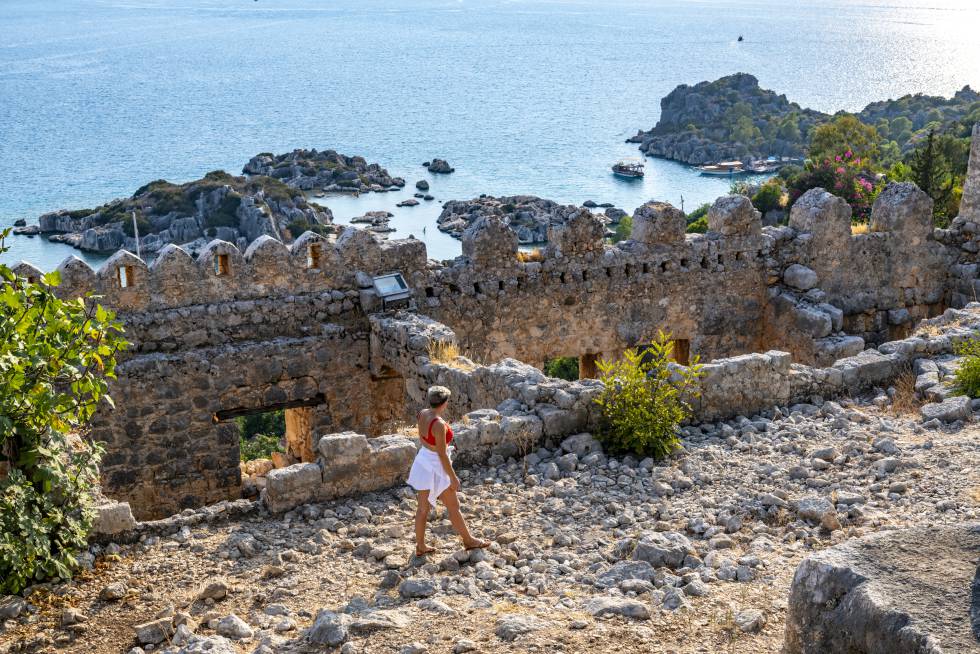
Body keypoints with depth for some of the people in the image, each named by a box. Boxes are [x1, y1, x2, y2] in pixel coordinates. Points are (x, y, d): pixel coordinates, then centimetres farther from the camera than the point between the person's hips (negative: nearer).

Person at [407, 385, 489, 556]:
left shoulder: (422, 414, -6)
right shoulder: (439, 424, -30)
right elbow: (442, 455, -24)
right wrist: (453, 478, -14)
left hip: (422, 462, 8)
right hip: (436, 468, -8)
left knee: (423, 508, 17)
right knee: (453, 507, 12)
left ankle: (420, 546, 27)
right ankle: (469, 541, 30)